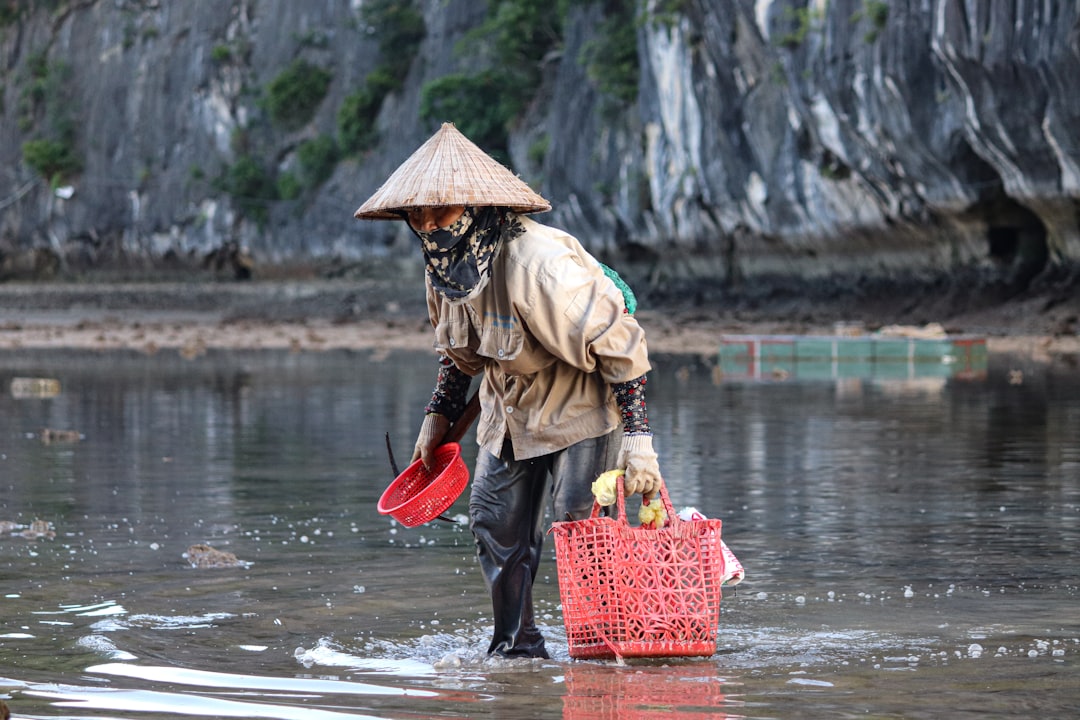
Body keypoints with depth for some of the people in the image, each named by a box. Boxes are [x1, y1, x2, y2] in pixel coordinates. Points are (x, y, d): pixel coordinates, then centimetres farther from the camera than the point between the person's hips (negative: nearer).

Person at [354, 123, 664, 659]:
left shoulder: (537, 263, -34)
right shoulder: (442, 270, -8)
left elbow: (619, 345, -30)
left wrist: (638, 440, -31)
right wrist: (439, 415, 10)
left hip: (583, 400, -8)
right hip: (510, 404, 8)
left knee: (578, 521, -16)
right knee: (494, 520, 6)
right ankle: (516, 645, 18)